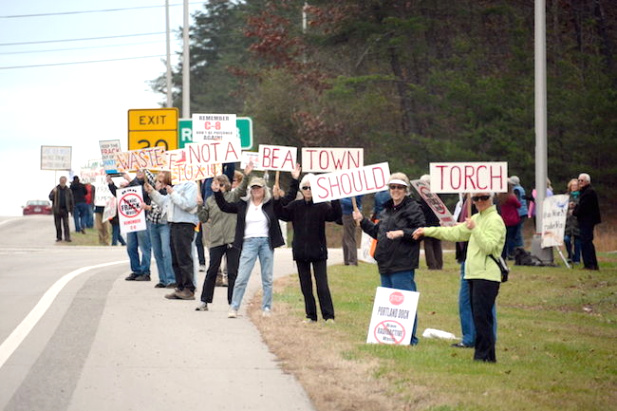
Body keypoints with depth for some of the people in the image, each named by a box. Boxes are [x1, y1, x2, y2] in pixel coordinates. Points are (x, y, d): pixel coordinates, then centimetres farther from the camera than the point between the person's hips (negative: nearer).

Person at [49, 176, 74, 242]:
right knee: (58, 225, 5)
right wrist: (54, 193, -23)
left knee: (66, 224, -7)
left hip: (65, 210, 0)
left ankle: (67, 237, -7)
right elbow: (50, 197, -4)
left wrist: (71, 210, 4)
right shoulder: (56, 189, 3)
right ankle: (59, 237, 14)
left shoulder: (68, 190, 5)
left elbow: (71, 201, 9)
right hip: (57, 210, 0)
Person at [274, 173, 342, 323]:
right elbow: (282, 214, 0)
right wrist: (277, 199, -13)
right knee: (305, 285, 8)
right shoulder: (296, 206, 7)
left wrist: (335, 199, -32)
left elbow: (335, 215, -17)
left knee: (322, 285, -7)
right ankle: (311, 315, 14)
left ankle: (328, 316, -6)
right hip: (300, 252, 4)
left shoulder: (322, 206, -4)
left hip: (318, 252, -4)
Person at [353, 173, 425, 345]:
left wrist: (402, 233, -25)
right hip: (385, 265, 9)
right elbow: (377, 232, 27)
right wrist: (362, 221, 20)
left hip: (403, 265, -9)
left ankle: (410, 337, -4)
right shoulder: (387, 210, 20)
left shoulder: (413, 208, -6)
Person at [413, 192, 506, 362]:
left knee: (481, 316, -12)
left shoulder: (495, 221, -7)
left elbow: (489, 246, -18)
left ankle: (485, 354, -11)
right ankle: (485, 354, 9)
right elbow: (454, 232, 24)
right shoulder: (477, 219, 20)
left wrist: (474, 229, -23)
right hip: (474, 275, 9)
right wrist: (427, 231, 23)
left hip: (486, 276, -9)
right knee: (479, 316, 7)